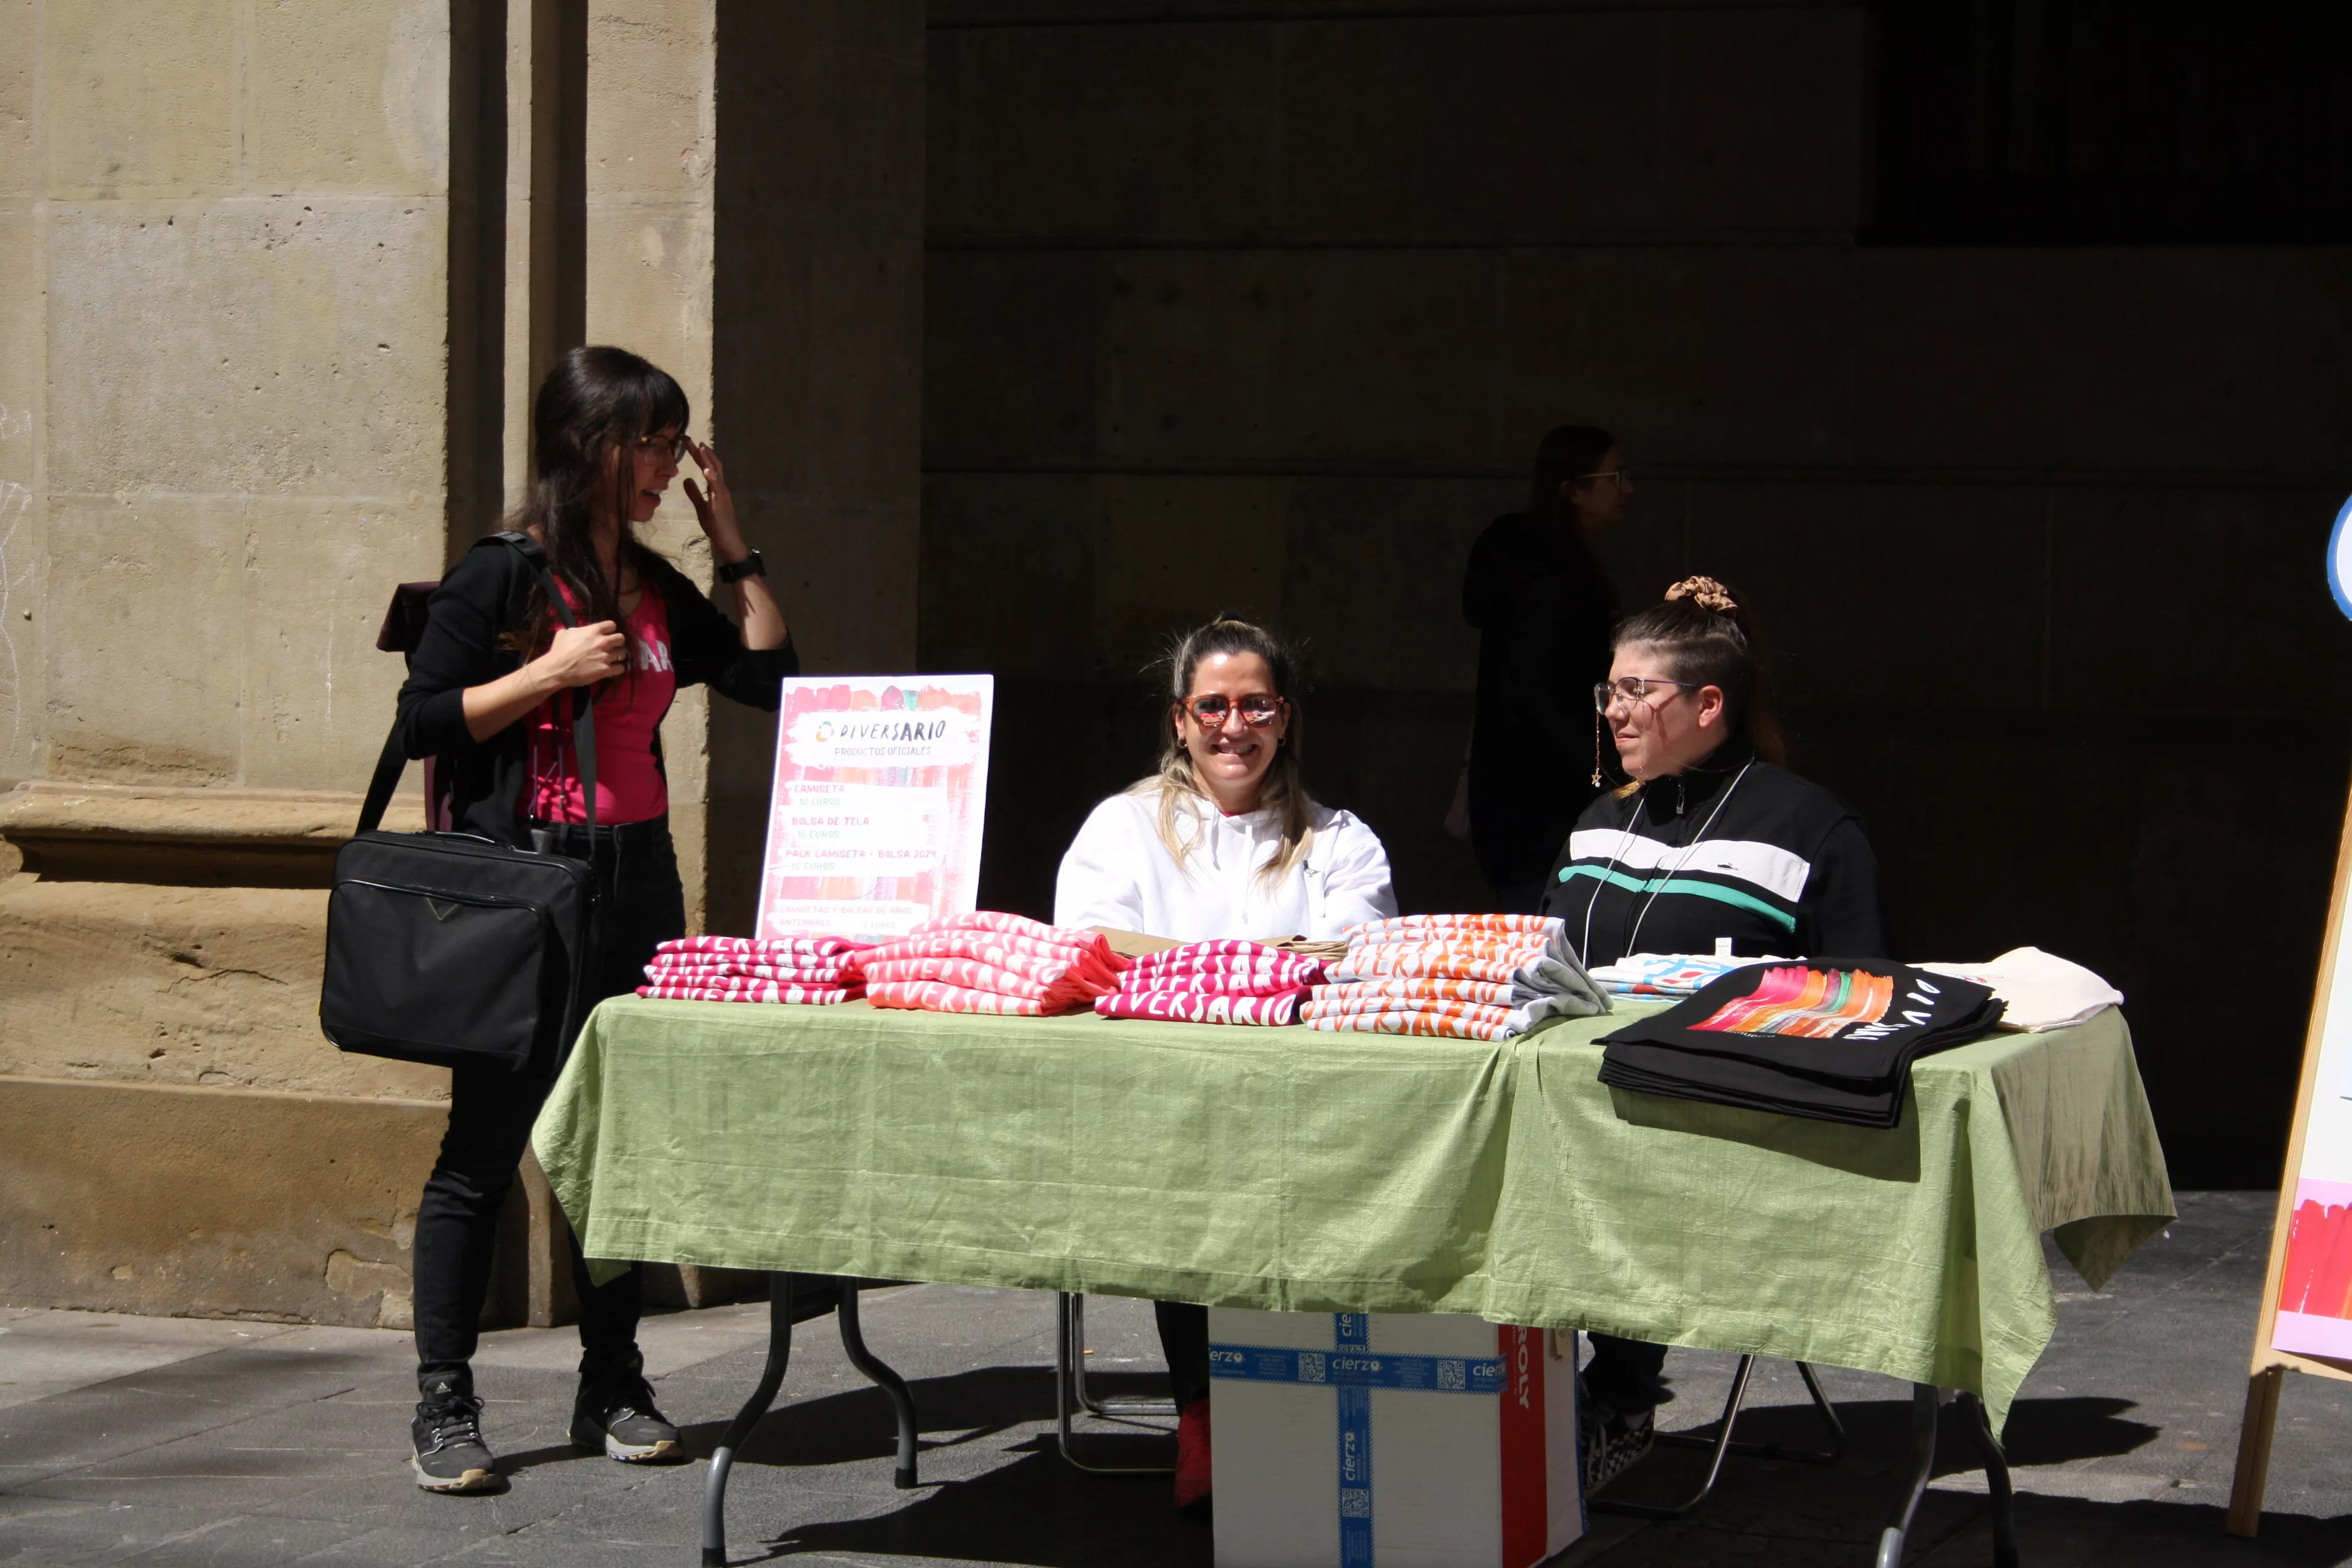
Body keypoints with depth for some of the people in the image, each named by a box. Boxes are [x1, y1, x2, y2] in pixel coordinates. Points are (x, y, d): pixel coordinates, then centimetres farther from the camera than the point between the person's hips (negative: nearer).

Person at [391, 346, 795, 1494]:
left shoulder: (656, 590, 14)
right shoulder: (500, 577, -6)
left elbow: (772, 676, 12)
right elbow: (422, 722, -9)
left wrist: (730, 545, 9)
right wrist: (551, 673, -16)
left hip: (635, 880, 7)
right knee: (484, 1147, -4)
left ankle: (612, 1390, 19)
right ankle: (444, 1409, 1)